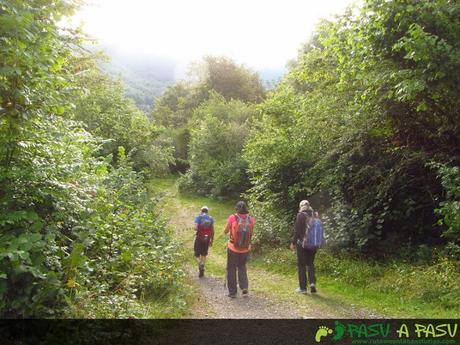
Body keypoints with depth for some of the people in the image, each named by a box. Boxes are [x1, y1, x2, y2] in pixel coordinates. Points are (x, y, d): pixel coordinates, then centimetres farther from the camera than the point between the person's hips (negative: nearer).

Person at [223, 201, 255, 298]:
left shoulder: (232, 218, -16)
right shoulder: (250, 219, -8)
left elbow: (225, 231, -4)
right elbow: (251, 233, 5)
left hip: (233, 248, -2)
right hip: (245, 249, 3)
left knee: (231, 269, 14)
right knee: (242, 267, 24)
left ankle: (232, 292, 19)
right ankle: (244, 287, 10)